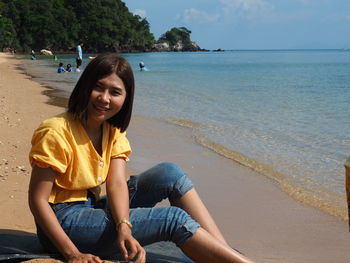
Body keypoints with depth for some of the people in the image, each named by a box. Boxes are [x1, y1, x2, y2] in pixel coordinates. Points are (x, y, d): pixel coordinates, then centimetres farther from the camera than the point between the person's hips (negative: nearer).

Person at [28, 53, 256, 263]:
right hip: (64, 223, -7)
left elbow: (117, 182, -11)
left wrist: (124, 228, -30)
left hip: (91, 209, 7)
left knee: (169, 174, -10)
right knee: (173, 218, -19)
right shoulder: (56, 132, -18)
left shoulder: (113, 132, 5)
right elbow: (37, 199, -19)